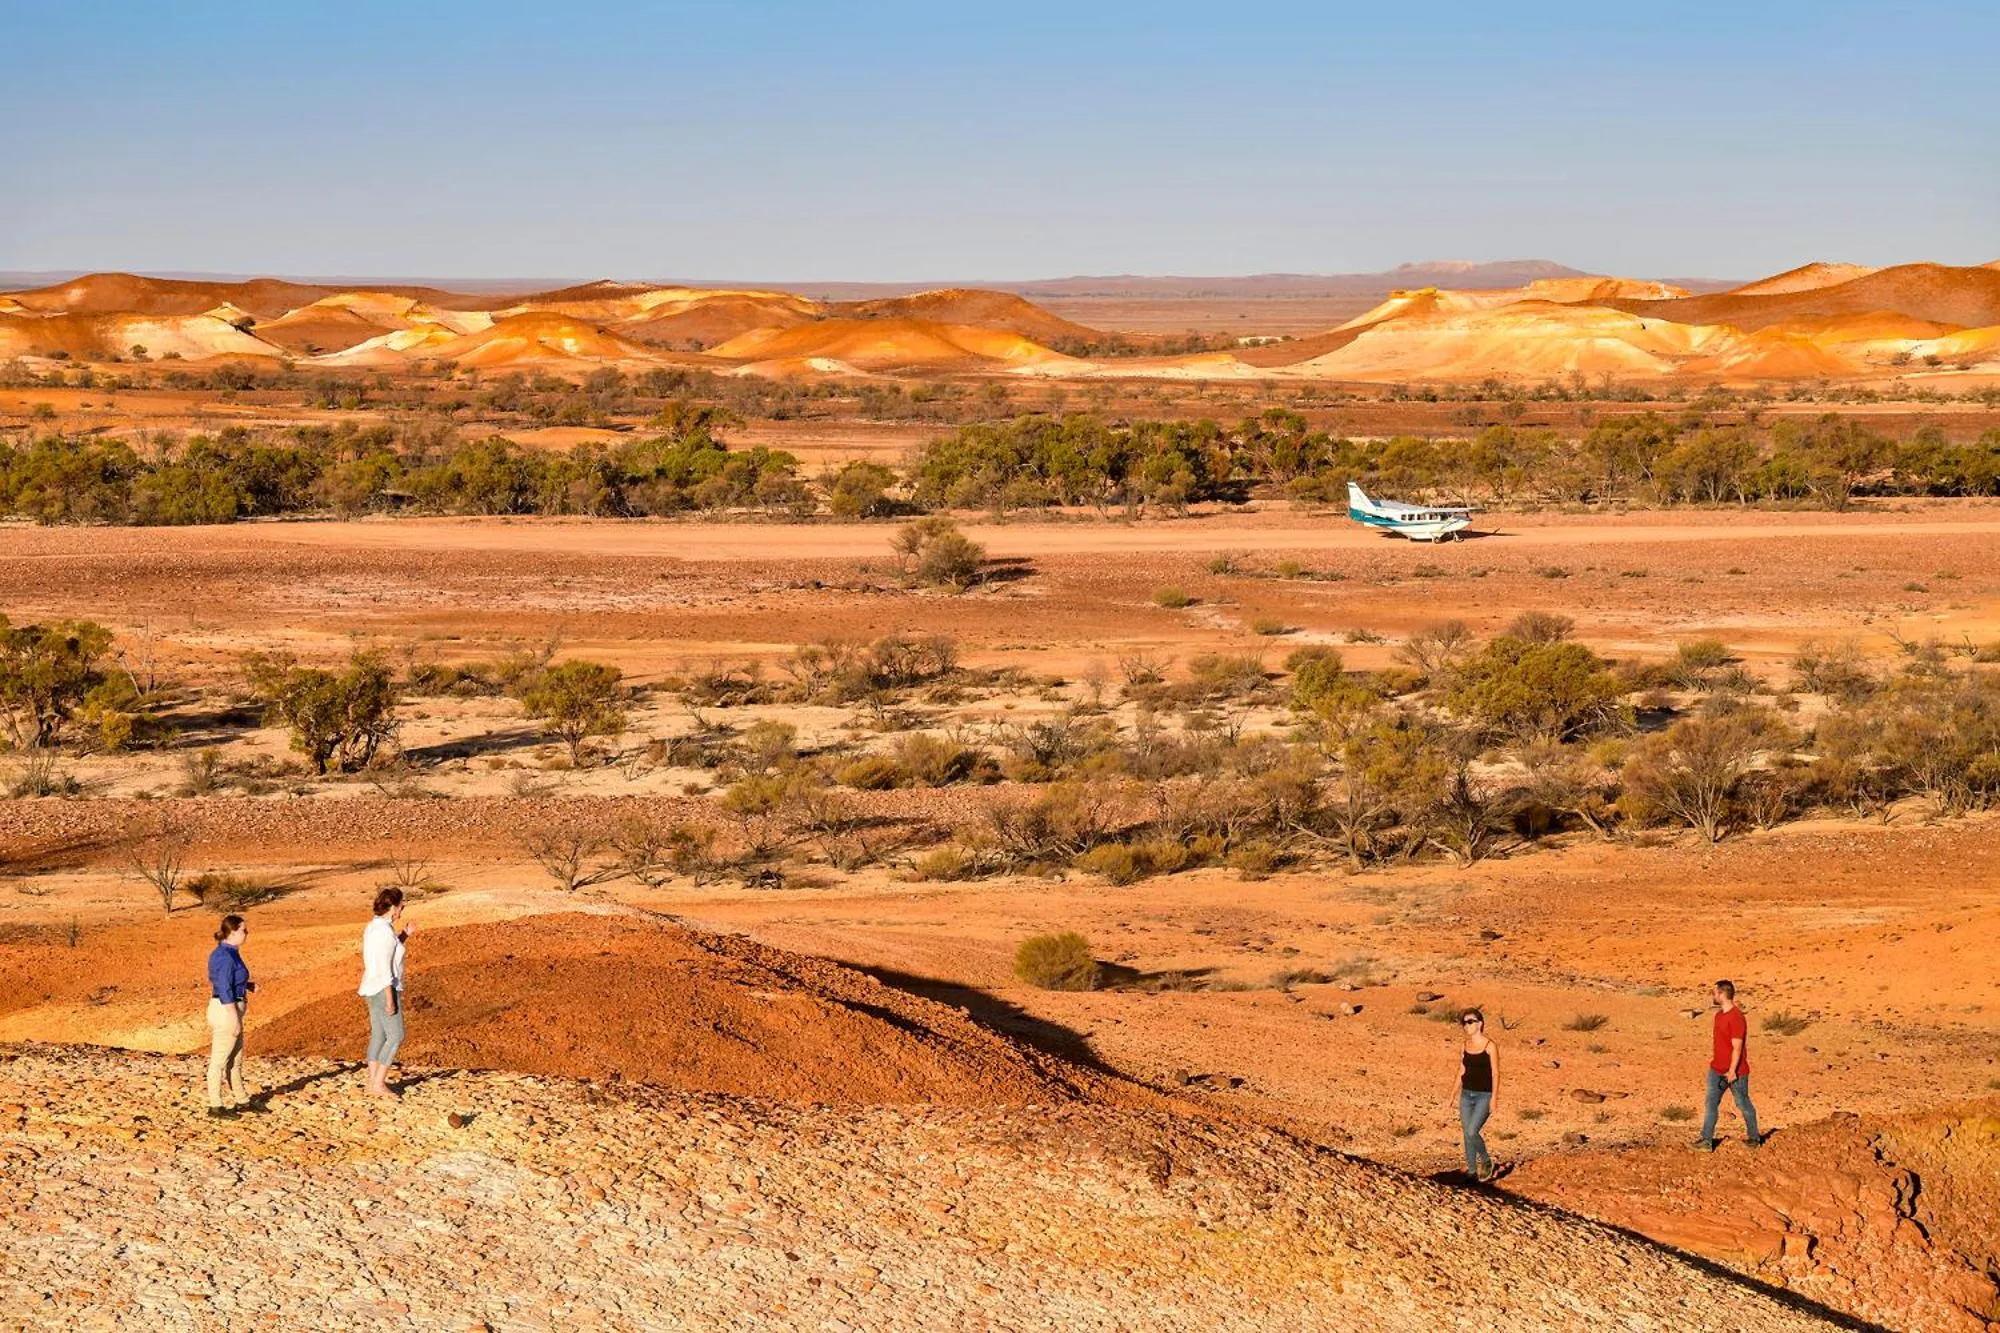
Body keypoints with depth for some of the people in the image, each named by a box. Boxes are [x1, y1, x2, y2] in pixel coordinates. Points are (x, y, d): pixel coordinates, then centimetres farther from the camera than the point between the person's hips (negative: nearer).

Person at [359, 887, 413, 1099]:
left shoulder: (373, 927, 9)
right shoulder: (386, 932, -21)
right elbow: (384, 968, -23)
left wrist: (402, 937, 15)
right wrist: (390, 1000, -21)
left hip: (373, 989, 10)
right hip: (385, 990, -10)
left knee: (378, 1036, 13)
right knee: (396, 1036, -4)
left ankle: (373, 1083, 15)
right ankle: (379, 1084, -4)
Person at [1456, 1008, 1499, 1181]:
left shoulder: (1489, 1046, -8)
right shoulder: (1465, 1047, 7)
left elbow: (1495, 1074, -9)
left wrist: (1493, 1099, -14)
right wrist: (1456, 1096, 10)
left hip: (1483, 1095, -6)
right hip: (1466, 1094, 6)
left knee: (1472, 1132, -17)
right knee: (1467, 1134, 5)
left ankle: (1486, 1160, 7)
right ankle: (1471, 1170, 15)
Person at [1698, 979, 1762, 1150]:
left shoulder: (1736, 1017, -22)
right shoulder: (1719, 1014, 7)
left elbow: (1737, 1046, -22)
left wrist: (1732, 1071, -23)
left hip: (1735, 1071, -8)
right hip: (1717, 1069, 8)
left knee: (1743, 1104, 8)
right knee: (1710, 1103, 0)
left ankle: (1753, 1136, 26)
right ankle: (1706, 1140, -2)